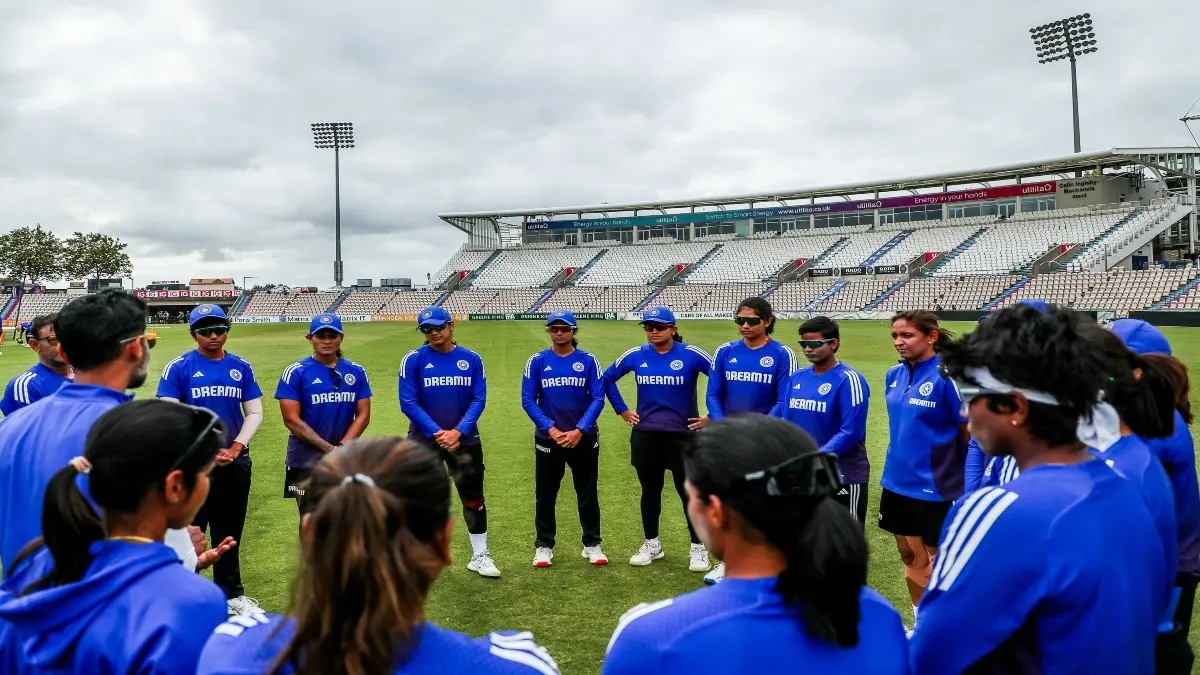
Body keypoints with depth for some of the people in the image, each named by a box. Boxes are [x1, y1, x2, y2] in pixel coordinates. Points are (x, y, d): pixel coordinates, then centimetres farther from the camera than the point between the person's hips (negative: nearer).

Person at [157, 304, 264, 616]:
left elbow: (254, 413, 7)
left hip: (236, 463, 4)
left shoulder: (242, 367, 6)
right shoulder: (178, 367, -4)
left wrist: (236, 447, -7)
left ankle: (231, 594, 26)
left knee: (229, 532, 14)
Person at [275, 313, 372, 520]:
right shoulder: (296, 373, -6)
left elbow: (363, 416, 3)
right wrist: (329, 448, -16)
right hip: (307, 462, -3)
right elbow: (292, 420, -11)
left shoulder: (357, 372, 5)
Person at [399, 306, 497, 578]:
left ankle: (479, 556, 22)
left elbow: (479, 399, -4)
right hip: (423, 441, -2)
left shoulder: (471, 359, 0)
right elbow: (408, 403, -11)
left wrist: (458, 432, -16)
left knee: (474, 498, 8)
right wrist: (438, 433, -19)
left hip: (465, 440, 2)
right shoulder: (413, 360, -6)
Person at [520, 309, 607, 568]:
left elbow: (598, 398, -6)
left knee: (588, 494, 10)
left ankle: (592, 544, 22)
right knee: (545, 495, 8)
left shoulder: (588, 361, -1)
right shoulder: (537, 361, -1)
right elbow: (528, 401, -4)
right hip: (548, 438, 0)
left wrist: (579, 431, -16)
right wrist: (551, 430, -14)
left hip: (583, 438, 0)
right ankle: (543, 546, 21)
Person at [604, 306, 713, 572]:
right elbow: (608, 378, 15)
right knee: (650, 491, 14)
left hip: (682, 434, -3)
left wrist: (712, 416, -8)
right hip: (645, 435, 3)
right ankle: (651, 545, 29)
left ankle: (698, 549, 18)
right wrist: (622, 411, 10)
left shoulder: (690, 354, -9)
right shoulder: (636, 355, 1)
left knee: (689, 492, 4)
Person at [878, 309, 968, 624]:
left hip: (935, 488, -7)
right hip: (897, 484, 7)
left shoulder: (946, 377, -17)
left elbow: (972, 435, -12)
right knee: (910, 557, 19)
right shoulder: (894, 375, 3)